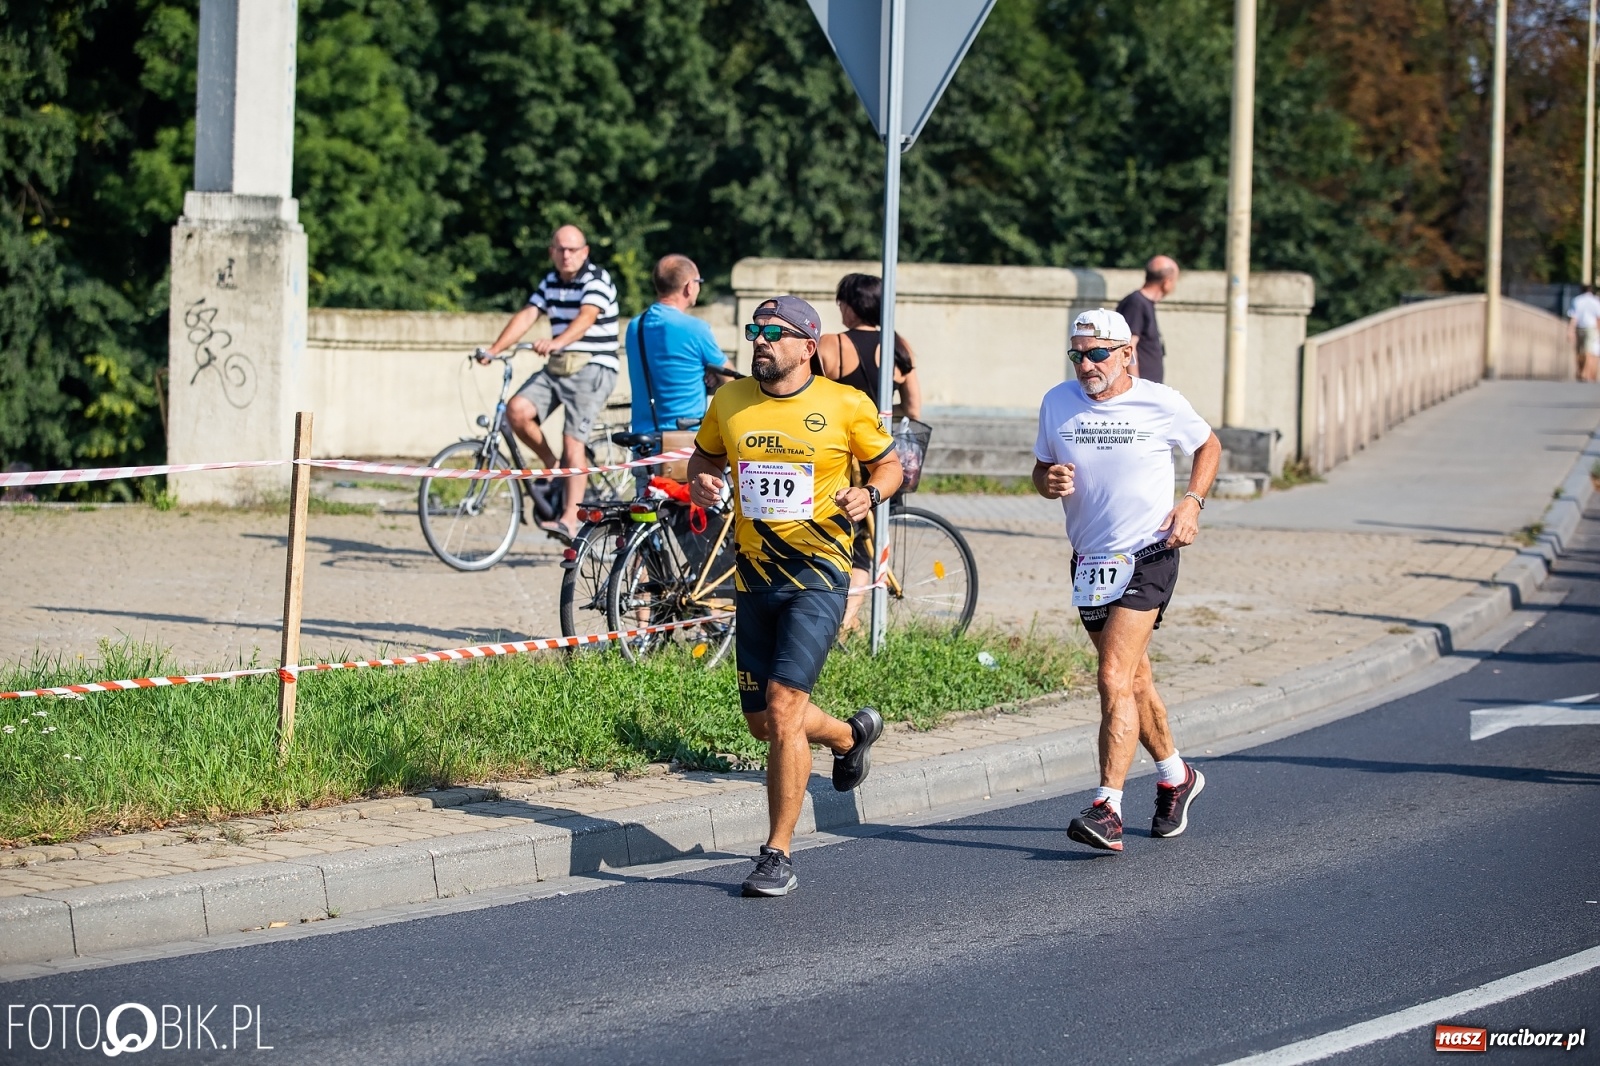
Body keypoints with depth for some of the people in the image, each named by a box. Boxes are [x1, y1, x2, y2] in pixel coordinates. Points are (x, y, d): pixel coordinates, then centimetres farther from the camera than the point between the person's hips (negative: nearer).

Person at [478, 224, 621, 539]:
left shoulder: (597, 280, -9)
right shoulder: (551, 282, 12)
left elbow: (586, 318, -27)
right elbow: (527, 315, 3)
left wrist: (556, 342, -45)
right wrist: (494, 350, -11)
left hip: (592, 369, -7)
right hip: (555, 368, 7)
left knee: (572, 443, -15)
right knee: (517, 410, -16)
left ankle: (569, 520, -15)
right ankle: (552, 466, 5)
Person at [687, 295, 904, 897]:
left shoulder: (845, 406, -6)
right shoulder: (729, 402, 4)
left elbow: (889, 463, 7)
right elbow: (706, 455, 21)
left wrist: (869, 494, -14)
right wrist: (700, 482, -2)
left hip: (817, 576, -5)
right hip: (753, 576, 5)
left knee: (783, 706, -17)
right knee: (762, 721, 11)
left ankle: (778, 855, -8)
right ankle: (851, 735, 45)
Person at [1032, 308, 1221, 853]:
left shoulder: (1162, 404, -8)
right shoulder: (1057, 403, 0)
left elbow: (1208, 445, 10)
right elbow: (1041, 469, 12)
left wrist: (1193, 502, -5)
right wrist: (1049, 481, -12)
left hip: (1147, 559, -5)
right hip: (1089, 561, 5)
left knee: (1115, 679, -17)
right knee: (1134, 680, 17)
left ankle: (1107, 810, -21)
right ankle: (1176, 776, 39)